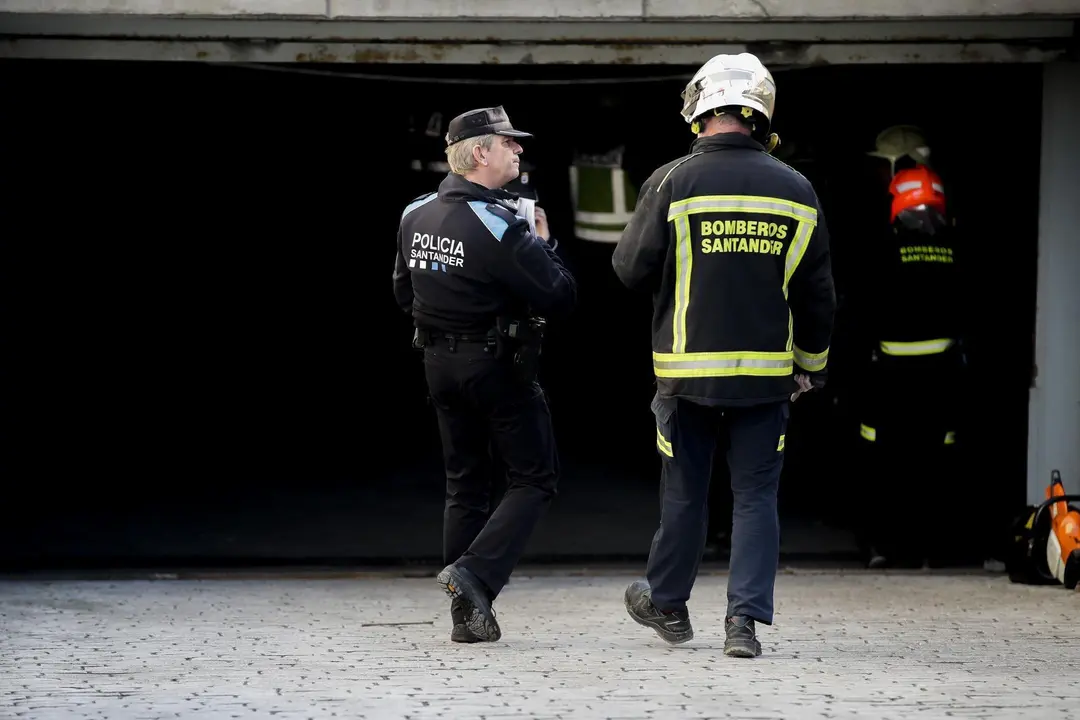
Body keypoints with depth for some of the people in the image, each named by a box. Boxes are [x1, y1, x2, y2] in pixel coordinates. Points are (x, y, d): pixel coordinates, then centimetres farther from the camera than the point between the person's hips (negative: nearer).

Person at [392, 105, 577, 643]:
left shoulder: (415, 216, 4)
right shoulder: (500, 226, -20)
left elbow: (404, 292, 16)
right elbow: (560, 297, -18)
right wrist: (542, 246, -2)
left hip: (439, 363, 7)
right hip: (498, 365, -7)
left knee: (464, 486, 13)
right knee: (533, 481, 4)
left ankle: (467, 616, 10)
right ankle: (476, 574, -14)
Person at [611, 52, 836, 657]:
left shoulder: (674, 183, -8)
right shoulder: (795, 191, 1)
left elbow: (631, 268, -2)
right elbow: (818, 293, 7)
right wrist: (812, 364, 19)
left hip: (688, 369, -1)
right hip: (766, 373, 1)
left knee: (685, 492, 13)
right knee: (756, 496, 5)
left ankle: (667, 603, 29)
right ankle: (745, 619, -4)